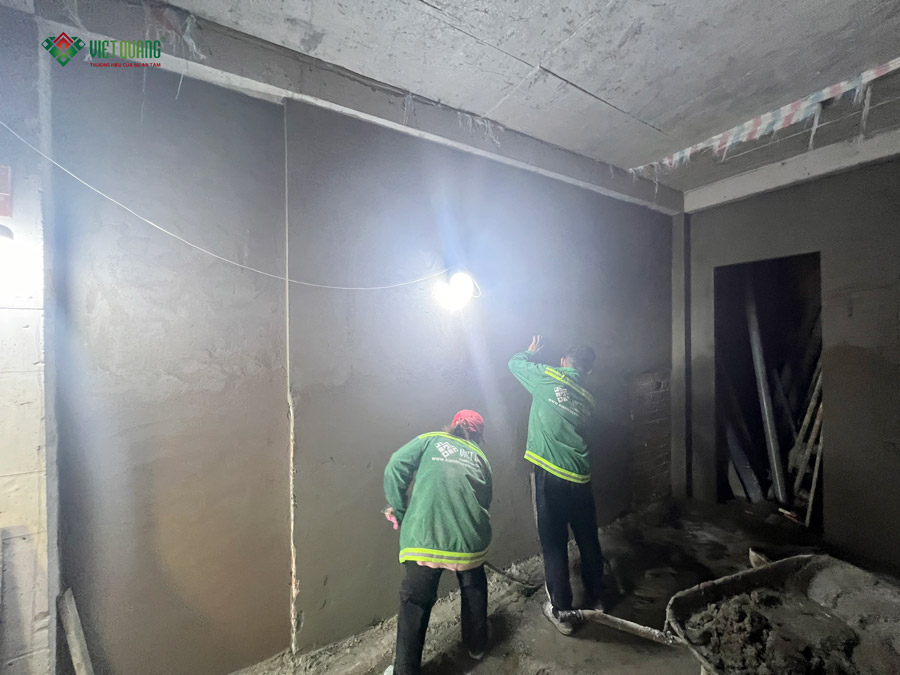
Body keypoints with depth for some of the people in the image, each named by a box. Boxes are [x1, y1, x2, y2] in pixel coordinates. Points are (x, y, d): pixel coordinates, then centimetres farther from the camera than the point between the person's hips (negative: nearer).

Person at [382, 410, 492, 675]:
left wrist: (400, 513, 8)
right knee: (473, 587, 31)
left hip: (425, 538, -3)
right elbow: (485, 500, 17)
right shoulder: (480, 456, 18)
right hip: (470, 537, 3)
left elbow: (395, 468, 0)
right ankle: (476, 644, 49)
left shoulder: (430, 440, 12)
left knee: (416, 602, 17)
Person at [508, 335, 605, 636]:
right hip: (580, 479, 5)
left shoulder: (547, 377, -5)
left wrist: (530, 352, 29)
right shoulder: (587, 399, 11)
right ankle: (595, 599, 42)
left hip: (551, 476, -5)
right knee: (588, 541, 22)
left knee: (554, 545, 9)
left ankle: (561, 611, 23)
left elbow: (515, 363, 7)